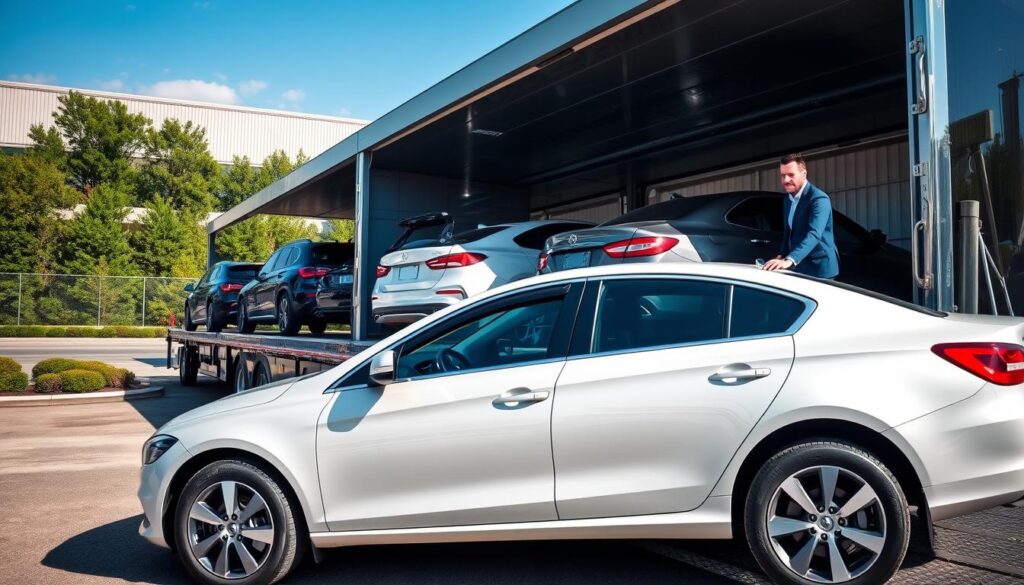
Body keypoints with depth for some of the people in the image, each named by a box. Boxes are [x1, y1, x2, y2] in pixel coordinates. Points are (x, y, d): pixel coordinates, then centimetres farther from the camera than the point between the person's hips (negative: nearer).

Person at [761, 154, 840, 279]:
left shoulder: (819, 198, -18)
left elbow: (813, 234, -32)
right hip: (798, 268, 7)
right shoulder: (788, 200, 10)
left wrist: (790, 260, -45)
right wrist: (782, 256, 1)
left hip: (819, 268, -7)